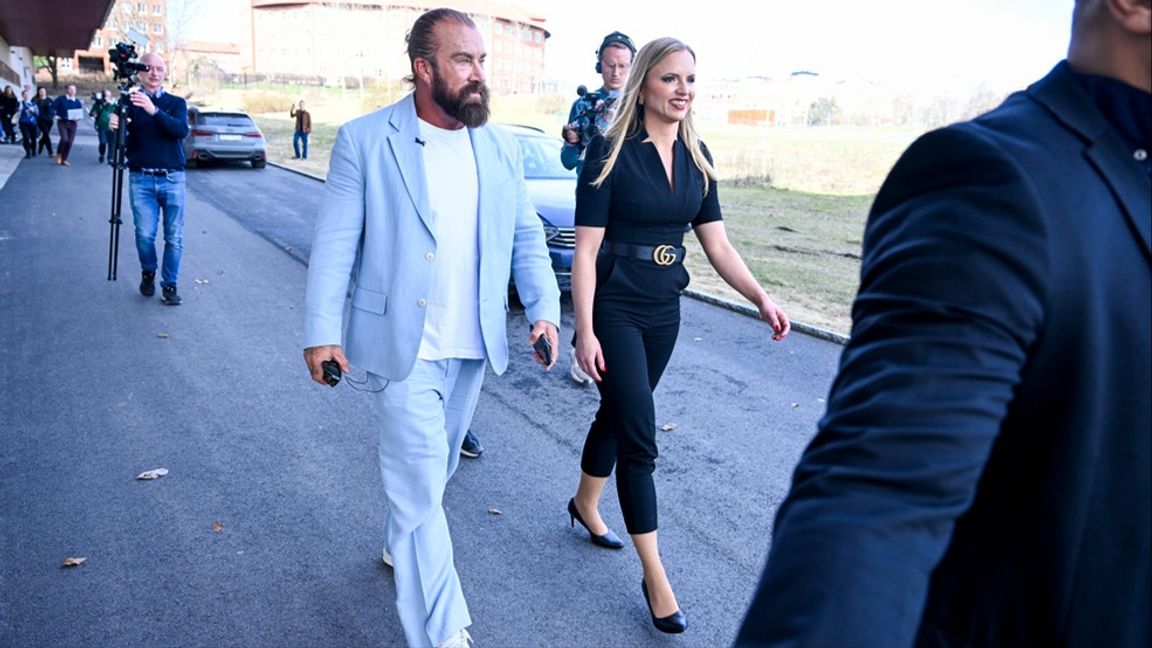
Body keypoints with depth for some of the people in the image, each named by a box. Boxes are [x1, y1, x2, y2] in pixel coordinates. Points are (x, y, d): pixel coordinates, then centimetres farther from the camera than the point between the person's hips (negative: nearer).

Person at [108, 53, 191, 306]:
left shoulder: (176, 103, 7)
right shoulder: (128, 102, 5)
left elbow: (182, 130, -14)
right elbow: (120, 144, -3)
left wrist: (154, 111, -28)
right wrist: (114, 128, -26)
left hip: (173, 179, 0)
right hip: (141, 179, 0)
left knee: (174, 236, -1)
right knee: (145, 234, -2)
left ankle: (169, 285, 11)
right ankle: (148, 273, 24)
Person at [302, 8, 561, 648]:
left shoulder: (500, 147, 5)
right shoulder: (364, 140, -8)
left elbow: (527, 237, 9)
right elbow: (334, 244, -7)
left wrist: (544, 309, -3)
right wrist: (321, 332, -11)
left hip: (473, 347, 5)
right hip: (403, 346, -5)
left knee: (434, 469, 21)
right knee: (419, 482, -3)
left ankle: (399, 548, 48)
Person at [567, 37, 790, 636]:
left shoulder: (696, 158, 4)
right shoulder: (610, 153, -13)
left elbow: (717, 244, 4)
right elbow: (586, 250, -14)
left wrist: (761, 298, -9)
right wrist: (585, 331, -18)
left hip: (664, 311, 6)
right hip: (614, 309, -6)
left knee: (619, 413, 19)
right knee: (639, 434, -5)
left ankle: (585, 505, 44)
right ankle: (654, 576, 5)